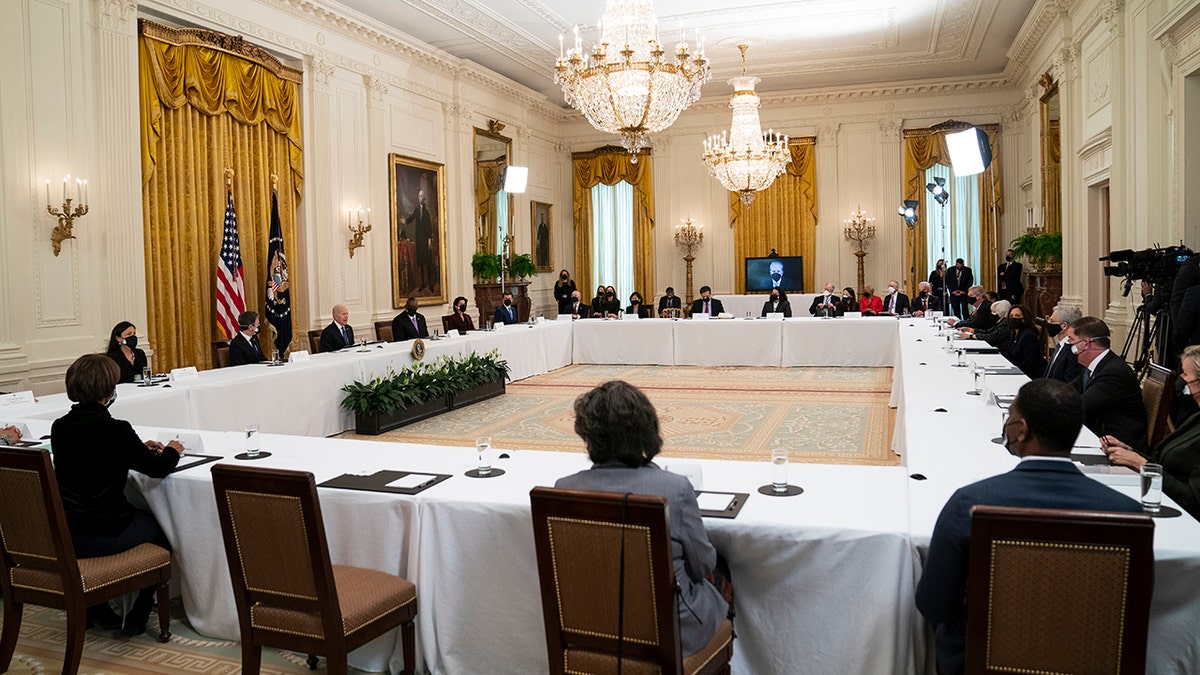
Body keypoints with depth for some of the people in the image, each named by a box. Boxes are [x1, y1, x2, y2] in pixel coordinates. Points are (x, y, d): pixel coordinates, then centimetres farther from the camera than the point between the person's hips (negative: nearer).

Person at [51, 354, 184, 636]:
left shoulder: (59, 427, 0)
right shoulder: (115, 430, -20)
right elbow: (158, 469, -10)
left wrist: (139, 449, 19)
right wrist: (172, 451, 11)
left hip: (61, 534, 6)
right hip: (103, 535, -6)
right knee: (161, 526, 20)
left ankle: (94, 606, 36)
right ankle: (138, 616, 23)